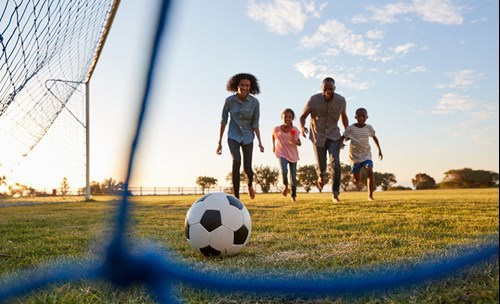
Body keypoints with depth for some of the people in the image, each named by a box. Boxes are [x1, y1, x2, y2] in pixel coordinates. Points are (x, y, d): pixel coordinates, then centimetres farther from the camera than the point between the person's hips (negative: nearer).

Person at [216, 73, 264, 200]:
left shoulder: (255, 102, -11)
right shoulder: (229, 100, -11)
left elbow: (255, 124, -6)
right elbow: (223, 121, -3)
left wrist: (260, 142, -16)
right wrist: (220, 142, -2)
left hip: (247, 137, 1)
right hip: (233, 136, -1)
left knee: (247, 168, -4)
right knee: (236, 161, -27)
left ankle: (250, 184, 36)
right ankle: (236, 198, -21)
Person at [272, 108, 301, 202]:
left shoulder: (294, 130, -12)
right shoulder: (277, 129, -12)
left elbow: (299, 143, -8)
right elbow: (273, 135, 11)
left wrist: (295, 142, -28)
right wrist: (273, 145, 13)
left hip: (293, 155, 1)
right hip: (282, 154, -1)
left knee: (293, 177, 5)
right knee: (284, 171, -26)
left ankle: (293, 195, 24)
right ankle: (285, 185, 6)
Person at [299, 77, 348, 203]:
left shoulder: (341, 100, -8)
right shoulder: (313, 100, -15)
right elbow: (303, 116, -5)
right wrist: (302, 127, -27)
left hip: (334, 136, 1)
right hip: (318, 136, -1)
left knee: (335, 164, -17)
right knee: (321, 166, 6)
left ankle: (335, 194, -8)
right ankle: (321, 176, 44)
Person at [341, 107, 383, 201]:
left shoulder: (369, 128, 1)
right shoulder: (350, 128, -5)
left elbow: (374, 137, 18)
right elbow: (343, 137, -4)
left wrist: (379, 150, 19)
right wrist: (341, 143, -25)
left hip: (366, 154, 1)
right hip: (354, 155, -1)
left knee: (370, 172, -25)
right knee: (356, 180, 4)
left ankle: (370, 196, -19)